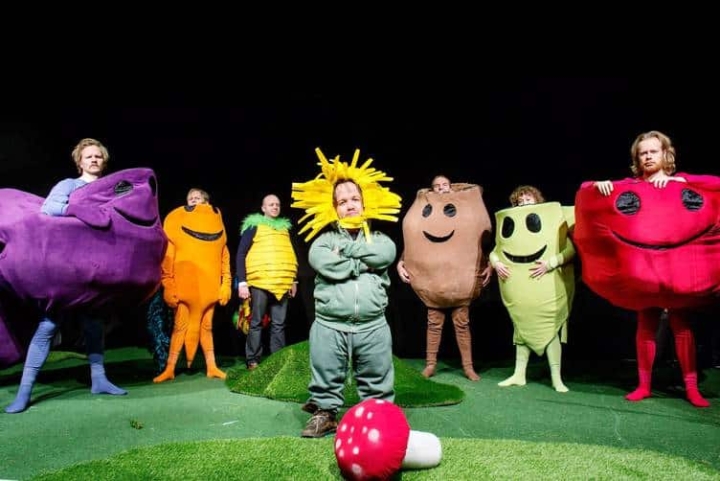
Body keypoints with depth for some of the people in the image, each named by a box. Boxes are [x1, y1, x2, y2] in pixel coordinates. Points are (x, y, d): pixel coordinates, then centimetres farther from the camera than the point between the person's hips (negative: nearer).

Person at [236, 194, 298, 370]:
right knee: (256, 323, 0)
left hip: (282, 284, 4)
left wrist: (293, 280, 18)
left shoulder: (285, 227, 19)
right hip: (260, 283, -4)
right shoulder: (254, 226, 3)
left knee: (279, 324, 4)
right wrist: (242, 282, -10)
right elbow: (241, 255, -2)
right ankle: (253, 361, 6)